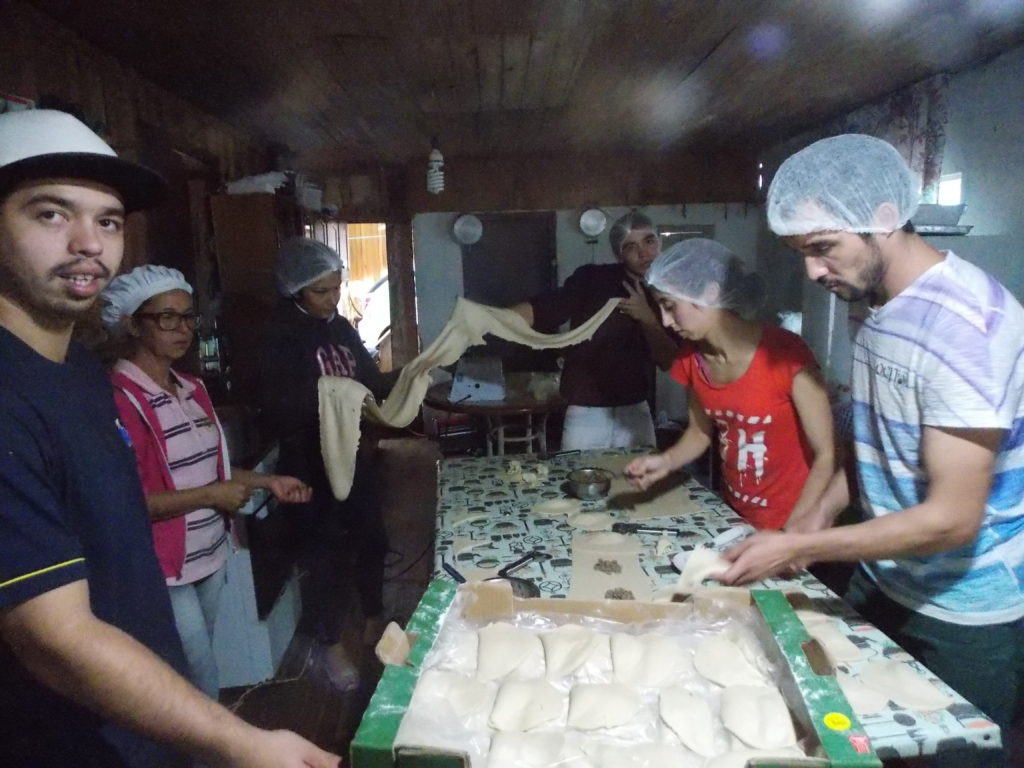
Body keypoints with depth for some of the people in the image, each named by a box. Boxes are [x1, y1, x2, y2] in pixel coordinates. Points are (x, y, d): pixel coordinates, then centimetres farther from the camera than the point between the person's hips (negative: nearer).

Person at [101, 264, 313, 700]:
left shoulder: (193, 389, 8)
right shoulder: (119, 401, -19)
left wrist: (268, 481, 6)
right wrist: (213, 495, -18)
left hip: (210, 556, 7)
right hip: (165, 568, -7)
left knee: (194, 673, 22)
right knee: (202, 685, 5)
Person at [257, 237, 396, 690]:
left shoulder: (341, 328, 6)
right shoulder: (281, 338, -14)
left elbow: (369, 381, 12)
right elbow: (277, 412, -21)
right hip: (312, 465, -6)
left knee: (372, 538, 16)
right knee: (324, 551, 8)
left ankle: (374, 620, 40)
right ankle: (332, 645, 28)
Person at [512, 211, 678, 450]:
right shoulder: (592, 279, -8)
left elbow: (670, 361, -3)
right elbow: (540, 309, -17)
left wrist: (648, 318, -18)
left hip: (635, 413, 3)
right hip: (586, 414, -3)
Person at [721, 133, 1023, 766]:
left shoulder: (962, 320, -26)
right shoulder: (882, 307, 1)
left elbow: (951, 518, -27)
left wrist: (796, 548, -22)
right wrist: (819, 516, 0)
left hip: (964, 613, -7)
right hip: (884, 584, 7)